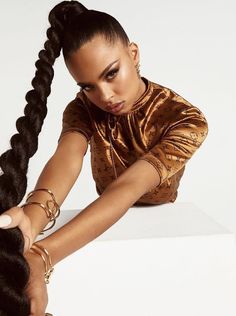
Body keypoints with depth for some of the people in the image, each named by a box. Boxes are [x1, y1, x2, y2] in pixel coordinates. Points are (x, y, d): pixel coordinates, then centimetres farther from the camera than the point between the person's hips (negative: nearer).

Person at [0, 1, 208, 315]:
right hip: (107, 225, 1)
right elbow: (67, 159, -33)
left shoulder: (186, 119, -22)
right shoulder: (82, 109, -13)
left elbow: (128, 188, -36)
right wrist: (32, 217, -55)